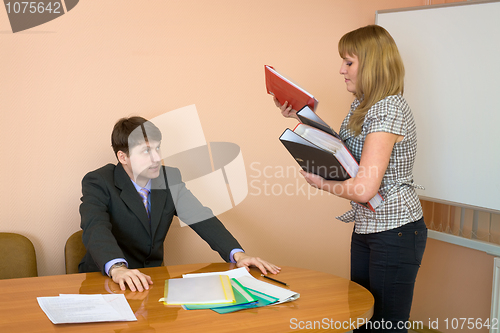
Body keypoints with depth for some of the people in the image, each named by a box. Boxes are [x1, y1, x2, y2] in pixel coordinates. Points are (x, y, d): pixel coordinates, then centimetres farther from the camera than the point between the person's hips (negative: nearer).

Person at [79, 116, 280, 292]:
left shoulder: (170, 178, 2)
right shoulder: (98, 182, -11)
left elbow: (201, 219, -1)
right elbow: (96, 228, -29)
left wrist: (237, 254, -18)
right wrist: (117, 269, -49)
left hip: (151, 280, 3)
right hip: (104, 281, -3)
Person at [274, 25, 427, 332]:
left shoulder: (389, 110, -23)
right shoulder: (362, 105, 8)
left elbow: (363, 189, -29)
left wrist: (321, 183, -11)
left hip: (395, 231, -9)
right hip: (366, 227, 10)